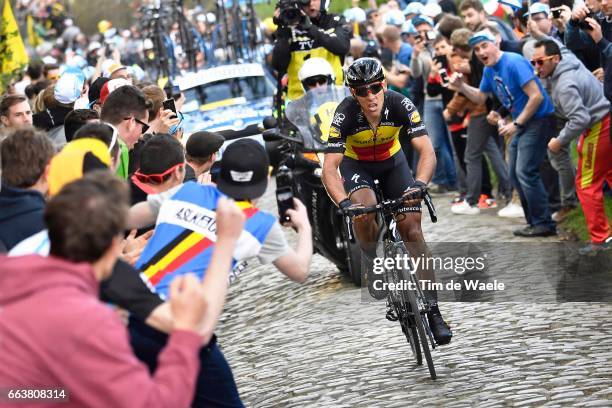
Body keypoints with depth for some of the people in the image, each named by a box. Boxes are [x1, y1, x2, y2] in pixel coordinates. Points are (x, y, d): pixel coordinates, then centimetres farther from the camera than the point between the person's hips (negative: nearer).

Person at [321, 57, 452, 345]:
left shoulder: (399, 105, -31)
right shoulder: (345, 114, -33)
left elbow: (427, 152, -35)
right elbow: (329, 168, -36)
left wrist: (419, 184, -54)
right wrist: (344, 203, -53)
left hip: (392, 161, 1)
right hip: (356, 163, -1)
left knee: (412, 229, -10)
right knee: (363, 211, -32)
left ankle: (432, 310, -5)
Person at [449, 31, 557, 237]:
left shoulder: (514, 63, -20)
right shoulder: (489, 71, 8)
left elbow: (536, 96, -23)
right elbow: (480, 97, 21)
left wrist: (516, 124, -18)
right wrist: (461, 86, 3)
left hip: (539, 119, -10)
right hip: (521, 123, 10)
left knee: (525, 171, -15)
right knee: (516, 174, 11)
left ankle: (544, 224, -11)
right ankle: (534, 221, 18)